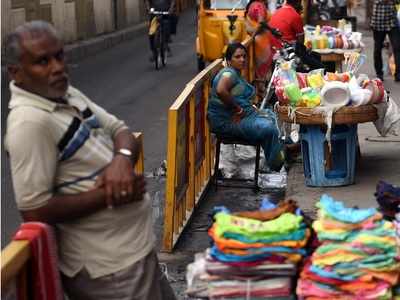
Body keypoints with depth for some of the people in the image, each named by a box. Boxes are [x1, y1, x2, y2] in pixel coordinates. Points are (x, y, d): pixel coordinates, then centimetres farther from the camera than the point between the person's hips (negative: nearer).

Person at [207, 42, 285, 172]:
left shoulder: (237, 74, 18)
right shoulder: (229, 73, -14)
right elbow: (221, 91, -35)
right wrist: (237, 108, -24)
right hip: (227, 121, -11)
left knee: (272, 116, 12)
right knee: (268, 128, -22)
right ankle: (276, 165, -5)